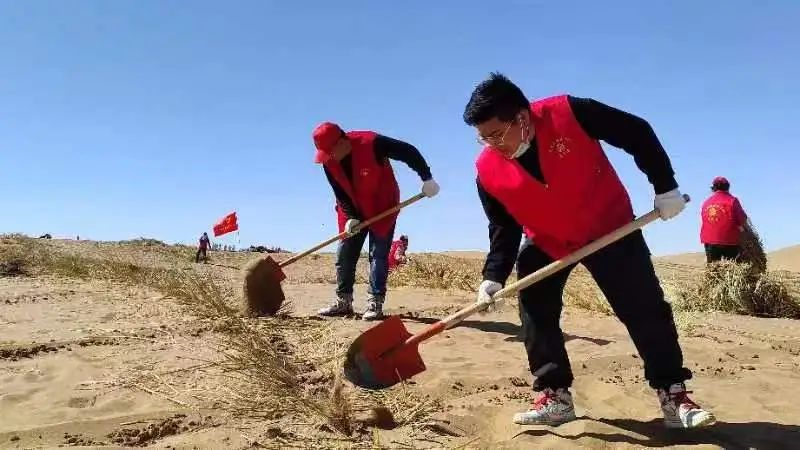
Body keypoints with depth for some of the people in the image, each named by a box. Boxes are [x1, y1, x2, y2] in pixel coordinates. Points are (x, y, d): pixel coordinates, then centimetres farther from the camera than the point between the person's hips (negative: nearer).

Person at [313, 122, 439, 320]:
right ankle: (343, 301, 14)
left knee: (378, 254, -8)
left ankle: (375, 303, -4)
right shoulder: (328, 162, -12)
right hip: (354, 211, 5)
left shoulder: (371, 143, -28)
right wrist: (350, 217, -17)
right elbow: (340, 193, -4)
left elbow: (409, 152, -23)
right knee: (344, 254, 4)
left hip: (383, 207, -5)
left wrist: (427, 178, -22)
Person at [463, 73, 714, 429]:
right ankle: (554, 396, 7)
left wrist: (665, 188, -13)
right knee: (535, 312, -5)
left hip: (609, 228, -2)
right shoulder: (488, 170, -17)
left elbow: (637, 133, -16)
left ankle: (673, 396, 12)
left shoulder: (568, 114, -28)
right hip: (545, 243, 3)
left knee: (647, 311, -1)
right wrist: (493, 279, -21)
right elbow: (504, 230, -8)